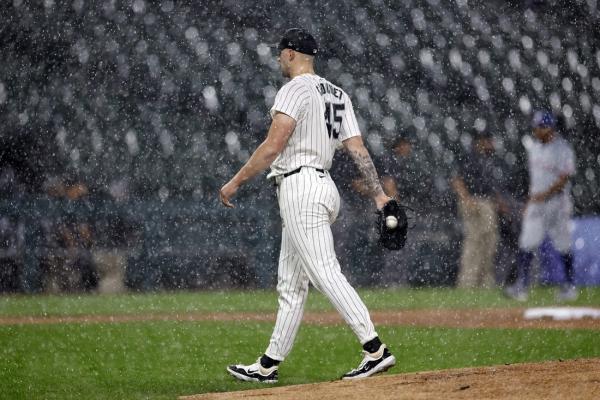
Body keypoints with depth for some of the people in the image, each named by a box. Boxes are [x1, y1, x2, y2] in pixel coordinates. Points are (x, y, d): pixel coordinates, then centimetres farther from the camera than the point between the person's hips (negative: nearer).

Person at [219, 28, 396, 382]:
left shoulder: (295, 89, -9)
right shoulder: (337, 94, 17)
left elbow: (273, 146, -18)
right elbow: (358, 148, 10)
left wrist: (236, 182, -12)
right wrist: (379, 195, 3)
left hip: (300, 187, -10)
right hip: (323, 187, 10)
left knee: (326, 274, -16)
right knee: (291, 284, 13)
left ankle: (376, 350, -25)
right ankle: (269, 365, 18)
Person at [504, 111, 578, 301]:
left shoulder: (562, 148, -10)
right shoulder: (533, 147, 11)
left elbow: (564, 178, -16)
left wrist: (544, 195, -23)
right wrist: (530, 199, 15)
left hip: (557, 202, -6)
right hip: (536, 201, 6)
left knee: (563, 246, 2)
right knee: (526, 244, -6)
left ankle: (570, 286, 13)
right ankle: (521, 286, -11)